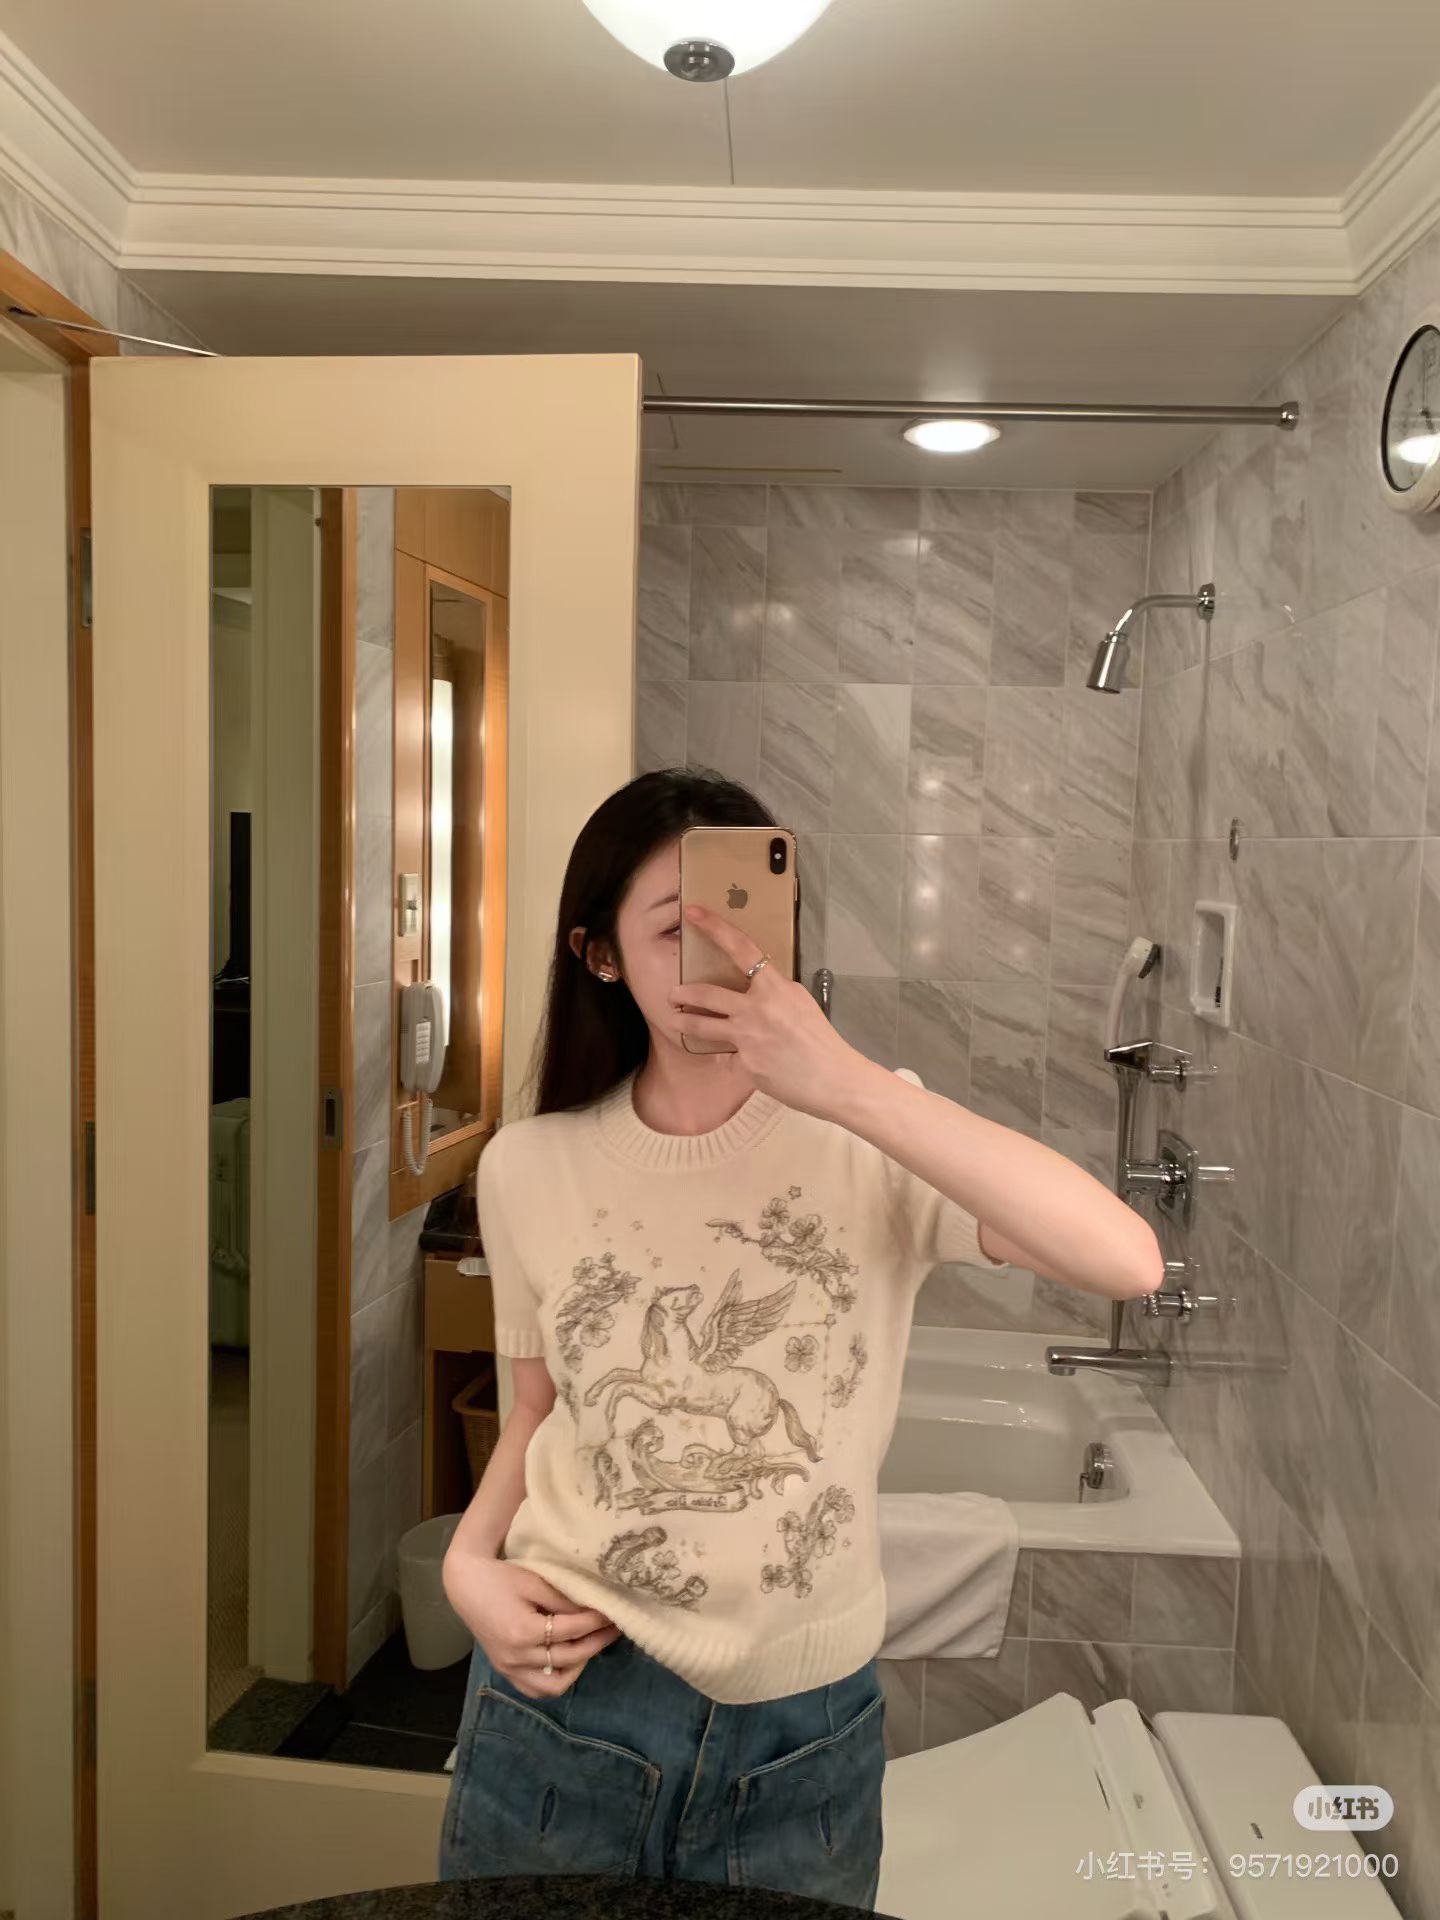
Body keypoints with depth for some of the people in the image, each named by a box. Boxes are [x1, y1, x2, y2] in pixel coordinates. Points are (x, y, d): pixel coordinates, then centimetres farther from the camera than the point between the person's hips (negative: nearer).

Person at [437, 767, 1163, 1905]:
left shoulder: (869, 1136, -12)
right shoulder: (529, 1169, -5)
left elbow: (1128, 1262, -27)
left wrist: (849, 1083, -33)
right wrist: (470, 1563, -9)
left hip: (808, 1730, -1)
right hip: (561, 1698, 1)